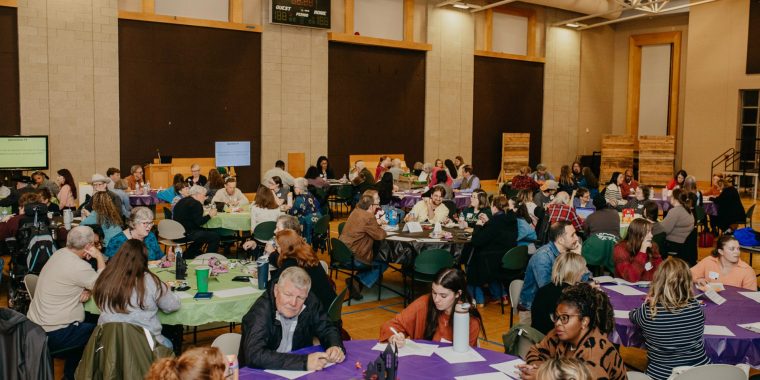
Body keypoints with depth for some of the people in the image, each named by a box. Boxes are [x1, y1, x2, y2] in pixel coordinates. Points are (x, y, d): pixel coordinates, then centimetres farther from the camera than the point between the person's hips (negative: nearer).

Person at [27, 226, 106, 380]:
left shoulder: (60, 253, 3)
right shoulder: (78, 266, -24)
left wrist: (86, 291, -8)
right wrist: (99, 257, -10)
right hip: (51, 335, -8)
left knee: (86, 327, 23)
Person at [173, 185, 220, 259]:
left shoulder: (183, 201, 16)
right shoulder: (196, 204, -14)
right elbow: (199, 222, -19)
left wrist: (207, 214, 12)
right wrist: (210, 215, -5)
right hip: (185, 234, -11)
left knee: (203, 231, 31)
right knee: (215, 236, -10)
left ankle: (188, 255, 32)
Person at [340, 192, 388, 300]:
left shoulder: (356, 211, 8)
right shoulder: (368, 218, -19)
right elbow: (380, 235, -14)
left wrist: (376, 222, 10)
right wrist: (381, 228, 8)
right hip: (354, 258, -9)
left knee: (377, 255, 26)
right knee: (383, 264, 10)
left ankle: (355, 281, 13)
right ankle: (356, 282, 0)